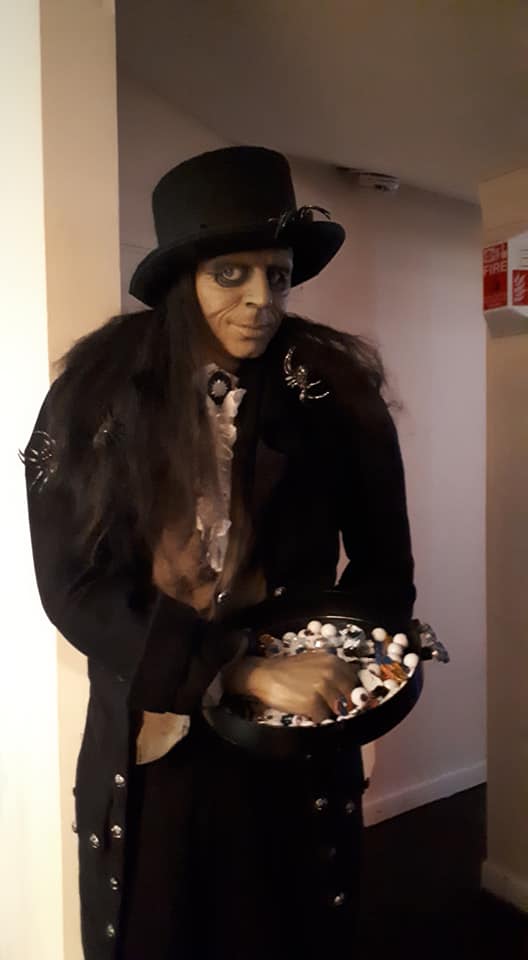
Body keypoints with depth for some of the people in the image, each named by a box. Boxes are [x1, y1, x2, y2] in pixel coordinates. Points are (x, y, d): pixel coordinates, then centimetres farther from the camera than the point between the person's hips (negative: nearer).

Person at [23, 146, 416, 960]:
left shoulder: (335, 394, -6)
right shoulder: (97, 396, -7)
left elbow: (384, 566, 1)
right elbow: (73, 588, -12)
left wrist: (321, 672, -14)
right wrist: (242, 671, -20)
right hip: (146, 750, 0)